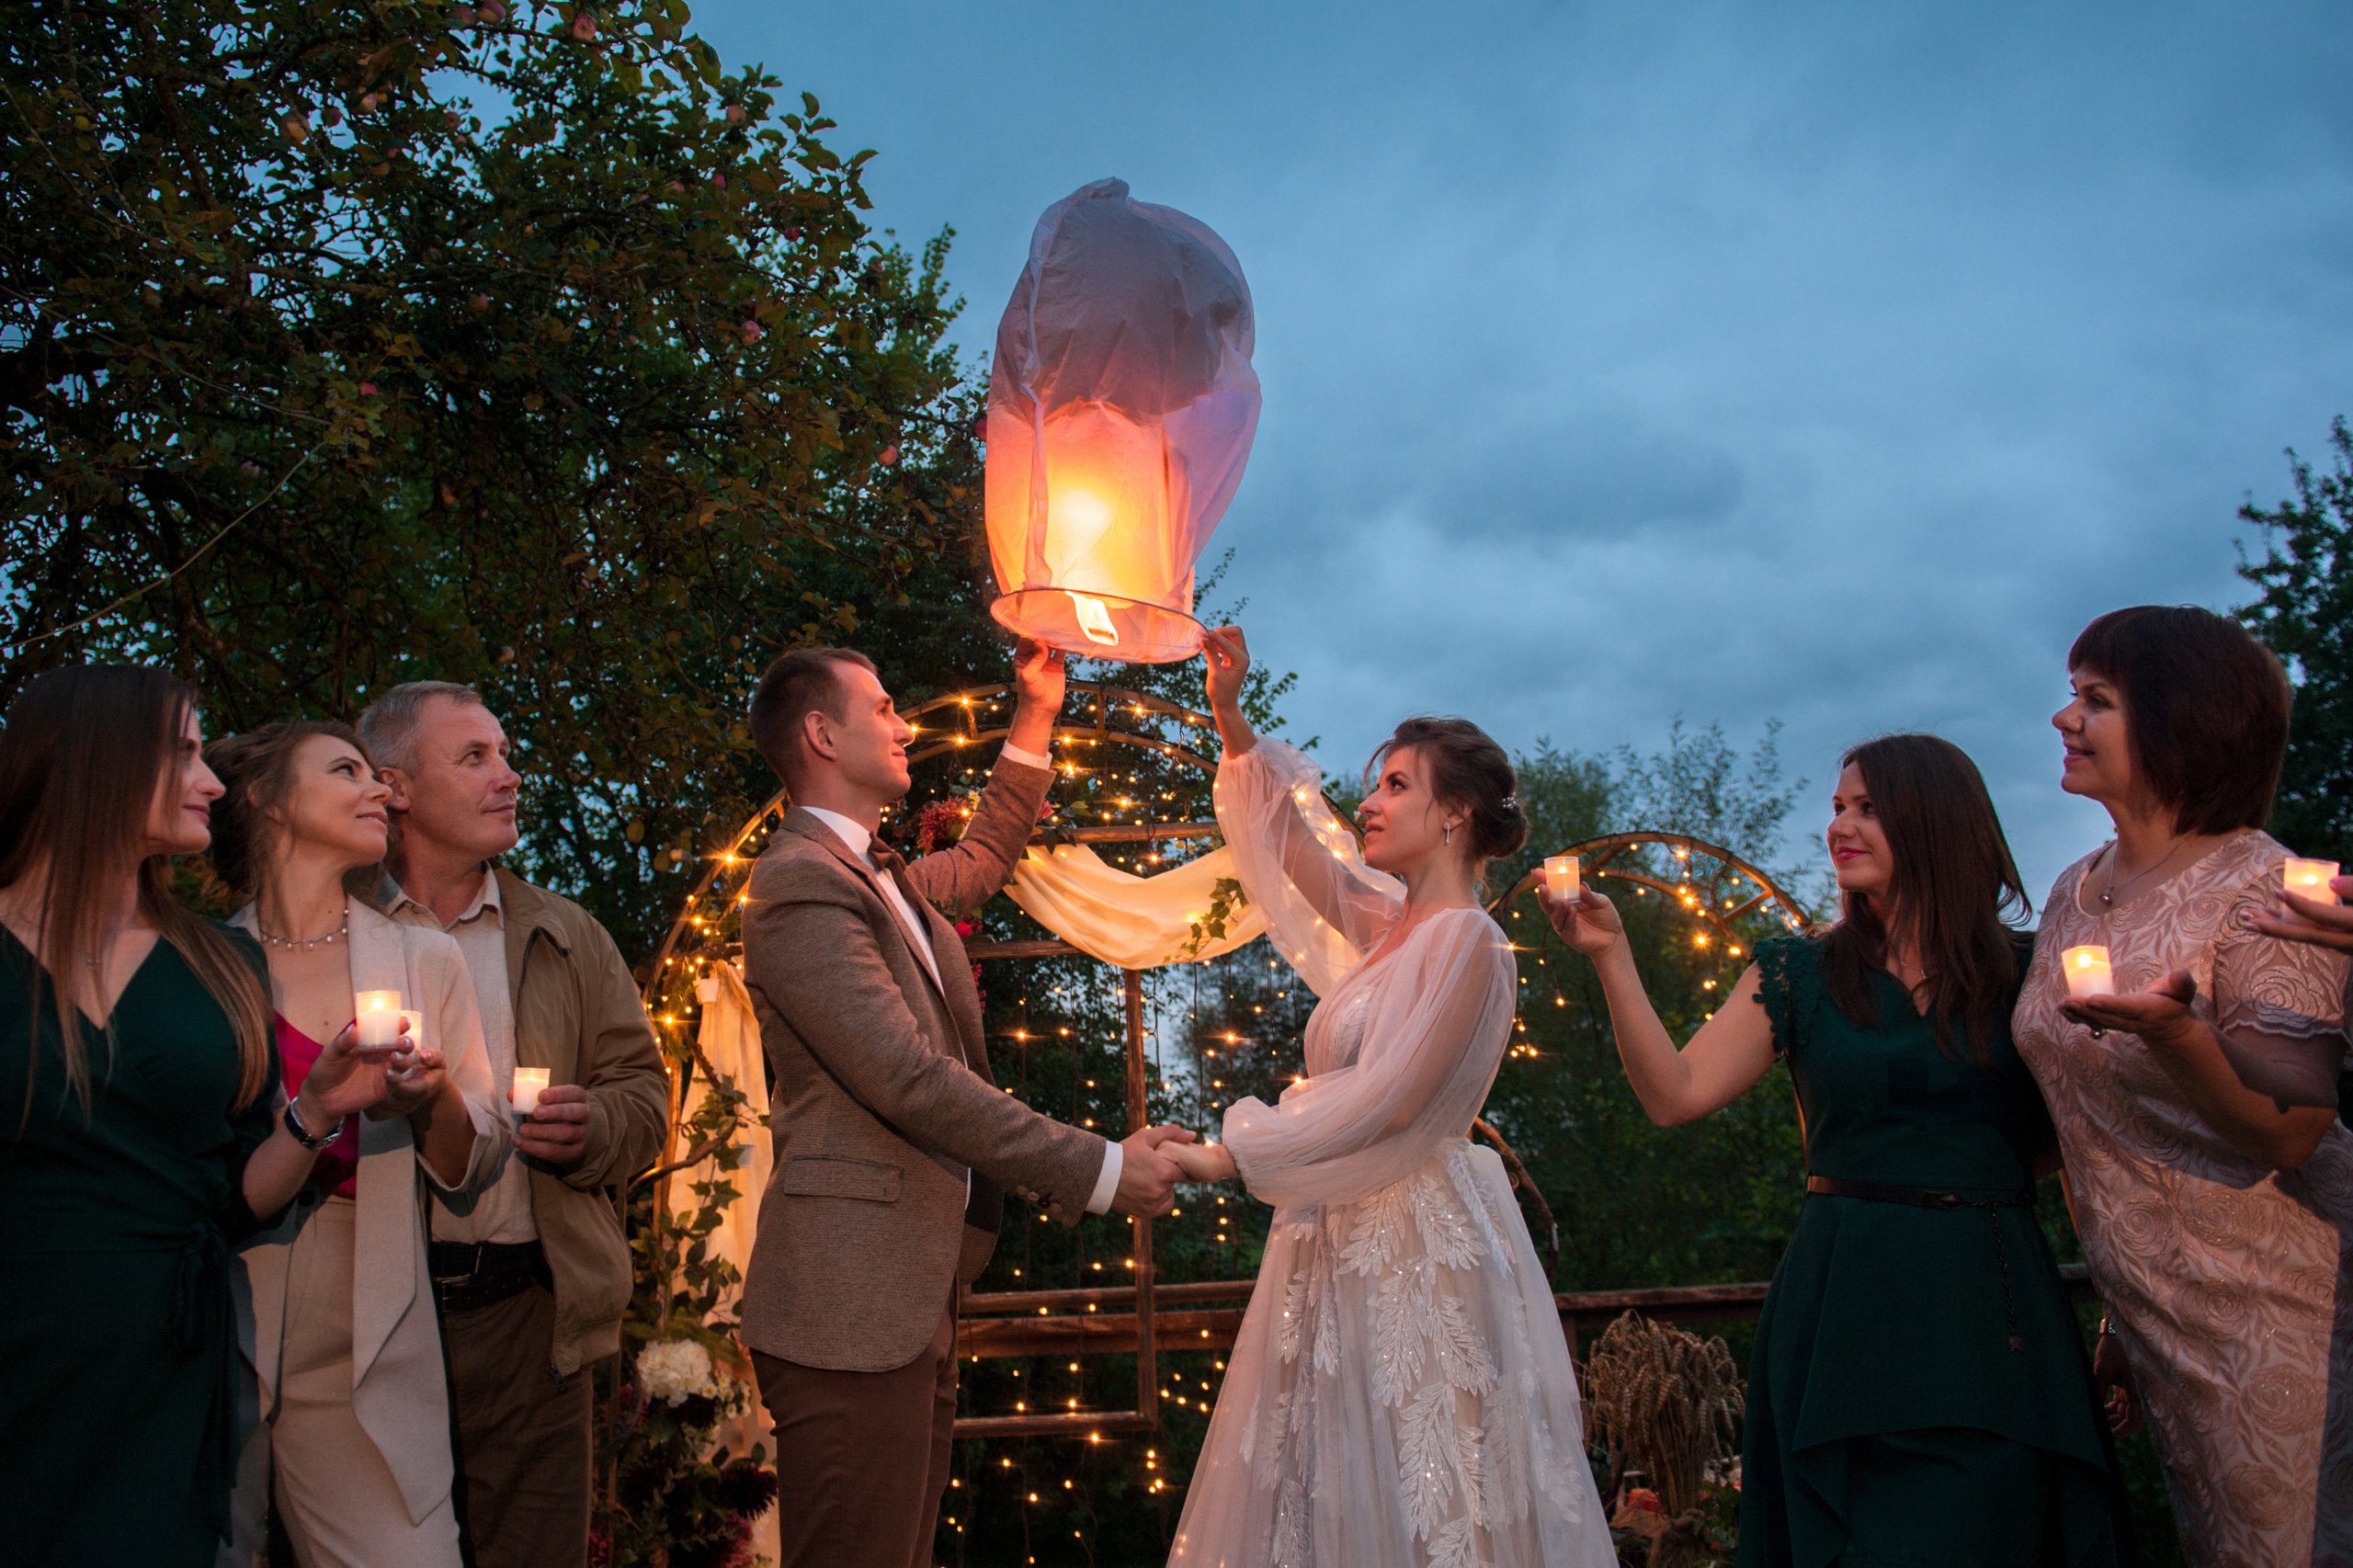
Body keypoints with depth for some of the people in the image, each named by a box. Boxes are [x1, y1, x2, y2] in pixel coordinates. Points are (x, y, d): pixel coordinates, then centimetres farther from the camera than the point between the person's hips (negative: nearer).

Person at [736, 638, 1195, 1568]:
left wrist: (1036, 717, 30)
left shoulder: (876, 876, 17)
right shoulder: (801, 882, -14)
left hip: (910, 1300, 10)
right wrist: (1099, 1169, -17)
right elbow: (913, 1081, -21)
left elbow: (984, 860, 38)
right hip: (852, 1311, -10)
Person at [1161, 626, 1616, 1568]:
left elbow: (1385, 1102, -20)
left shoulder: (1466, 941, -13)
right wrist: (1233, 723, 8)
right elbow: (1291, 840, 20)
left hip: (1418, 1247, -8)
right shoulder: (1391, 919, 11)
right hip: (1349, 1243, 8)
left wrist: (1227, 1155, -18)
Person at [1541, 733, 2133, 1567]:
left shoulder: (2023, 968, 5)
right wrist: (1612, 956, -9)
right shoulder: (1801, 972, 5)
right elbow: (1676, 1094, -3)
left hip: (1991, 1304, 0)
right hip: (1843, 1302, 0)